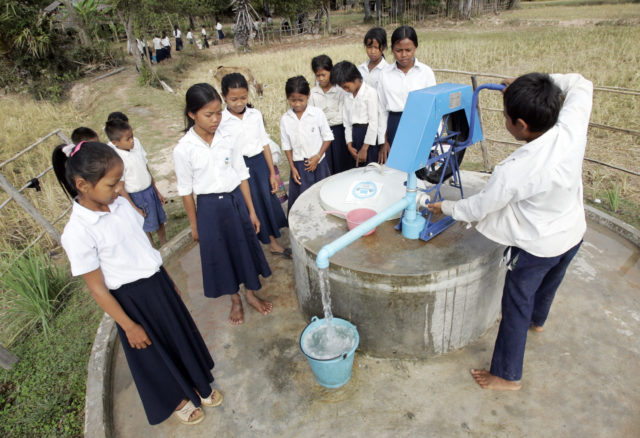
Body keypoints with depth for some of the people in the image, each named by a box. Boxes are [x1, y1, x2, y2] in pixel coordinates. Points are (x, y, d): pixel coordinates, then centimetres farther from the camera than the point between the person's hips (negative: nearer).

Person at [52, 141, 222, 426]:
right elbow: (97, 288, -16)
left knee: (181, 335, 23)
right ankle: (177, 401, 46)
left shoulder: (119, 204, -6)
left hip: (157, 282, 6)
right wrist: (128, 326, -10)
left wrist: (168, 281, 14)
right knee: (154, 356, 18)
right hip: (133, 299, -6)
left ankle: (197, 387, 50)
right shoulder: (77, 233, -24)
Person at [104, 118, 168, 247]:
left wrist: (156, 190, 10)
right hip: (136, 197, -6)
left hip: (150, 189, 6)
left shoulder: (136, 143, -8)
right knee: (146, 228, 13)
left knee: (160, 221, 20)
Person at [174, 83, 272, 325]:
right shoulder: (183, 149, -13)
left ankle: (251, 294, 38)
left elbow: (242, 175, 0)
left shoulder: (226, 139, -6)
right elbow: (186, 191, -5)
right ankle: (235, 300, 36)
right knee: (220, 254, 12)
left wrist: (251, 211, 2)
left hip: (236, 200, 2)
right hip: (210, 207, -2)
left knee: (246, 247, 14)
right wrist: (194, 225, 1)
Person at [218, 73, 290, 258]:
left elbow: (265, 144, 4)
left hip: (260, 163, 4)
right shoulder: (221, 122, -10)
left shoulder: (255, 114, 0)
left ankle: (273, 243, 33)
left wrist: (272, 172, 4)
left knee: (268, 200, 12)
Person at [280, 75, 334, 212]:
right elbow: (287, 145, 5)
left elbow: (327, 137, -1)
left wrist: (318, 157, -11)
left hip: (318, 162, -1)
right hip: (299, 165, 1)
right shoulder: (285, 119, -2)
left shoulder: (317, 113, -7)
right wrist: (292, 167, 0)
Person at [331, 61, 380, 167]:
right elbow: (346, 122, 13)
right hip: (354, 134, 6)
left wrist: (365, 148, -10)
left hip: (368, 133, -6)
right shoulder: (348, 96, 14)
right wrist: (349, 145, 2)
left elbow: (373, 121, -9)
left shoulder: (370, 93, -5)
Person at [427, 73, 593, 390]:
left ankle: (508, 376, 28)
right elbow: (581, 85, 3)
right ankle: (537, 320, 65)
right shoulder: (571, 128, -20)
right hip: (574, 233, 7)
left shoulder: (514, 171, -35)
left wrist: (445, 207, -3)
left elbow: (477, 209, -19)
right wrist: (542, 85, -1)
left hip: (537, 247, -7)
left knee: (516, 307, 10)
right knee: (548, 282, 33)